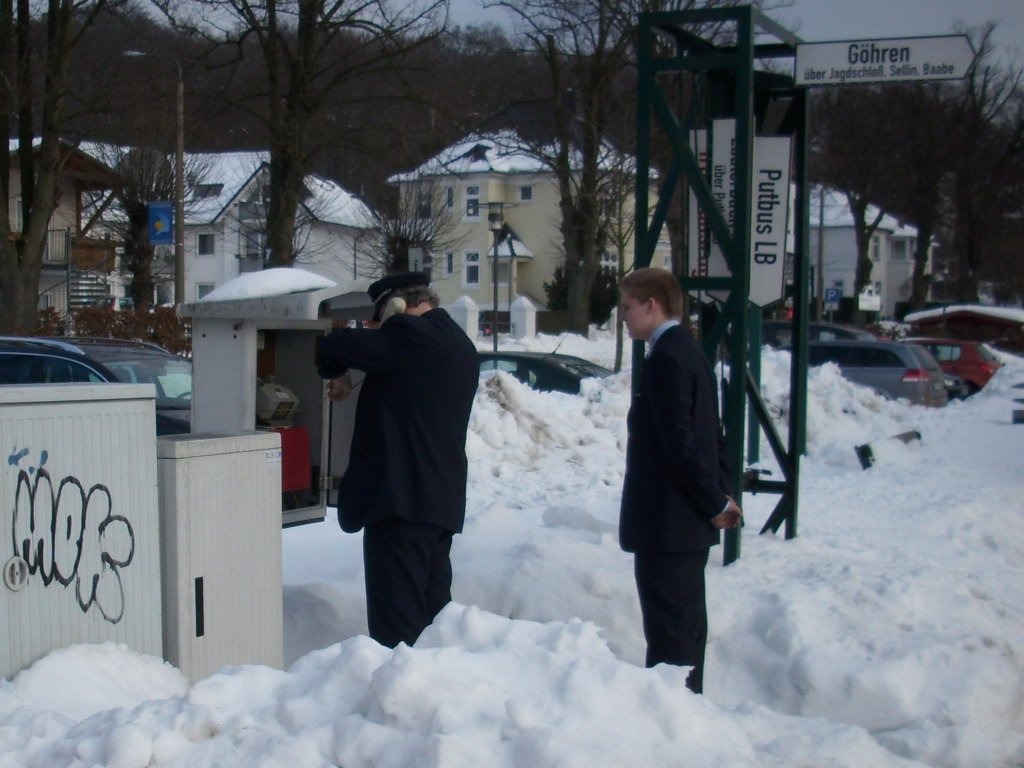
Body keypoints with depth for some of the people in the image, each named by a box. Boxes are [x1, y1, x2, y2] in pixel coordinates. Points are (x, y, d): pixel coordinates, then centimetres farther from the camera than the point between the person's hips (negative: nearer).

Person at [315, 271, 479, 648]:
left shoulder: (409, 336, -11)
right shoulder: (459, 345, 17)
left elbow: (334, 346, -10)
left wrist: (337, 375, 9)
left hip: (400, 496, -10)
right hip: (443, 499, 10)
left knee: (396, 619, -8)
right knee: (434, 607, 15)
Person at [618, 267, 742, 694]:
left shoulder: (665, 359, -18)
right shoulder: (689, 352, 14)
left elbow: (680, 442, -22)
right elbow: (712, 434, 17)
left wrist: (715, 502, -14)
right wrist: (721, 492, 12)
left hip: (666, 525, -10)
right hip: (688, 522, 10)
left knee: (669, 635, -5)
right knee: (685, 624, 17)